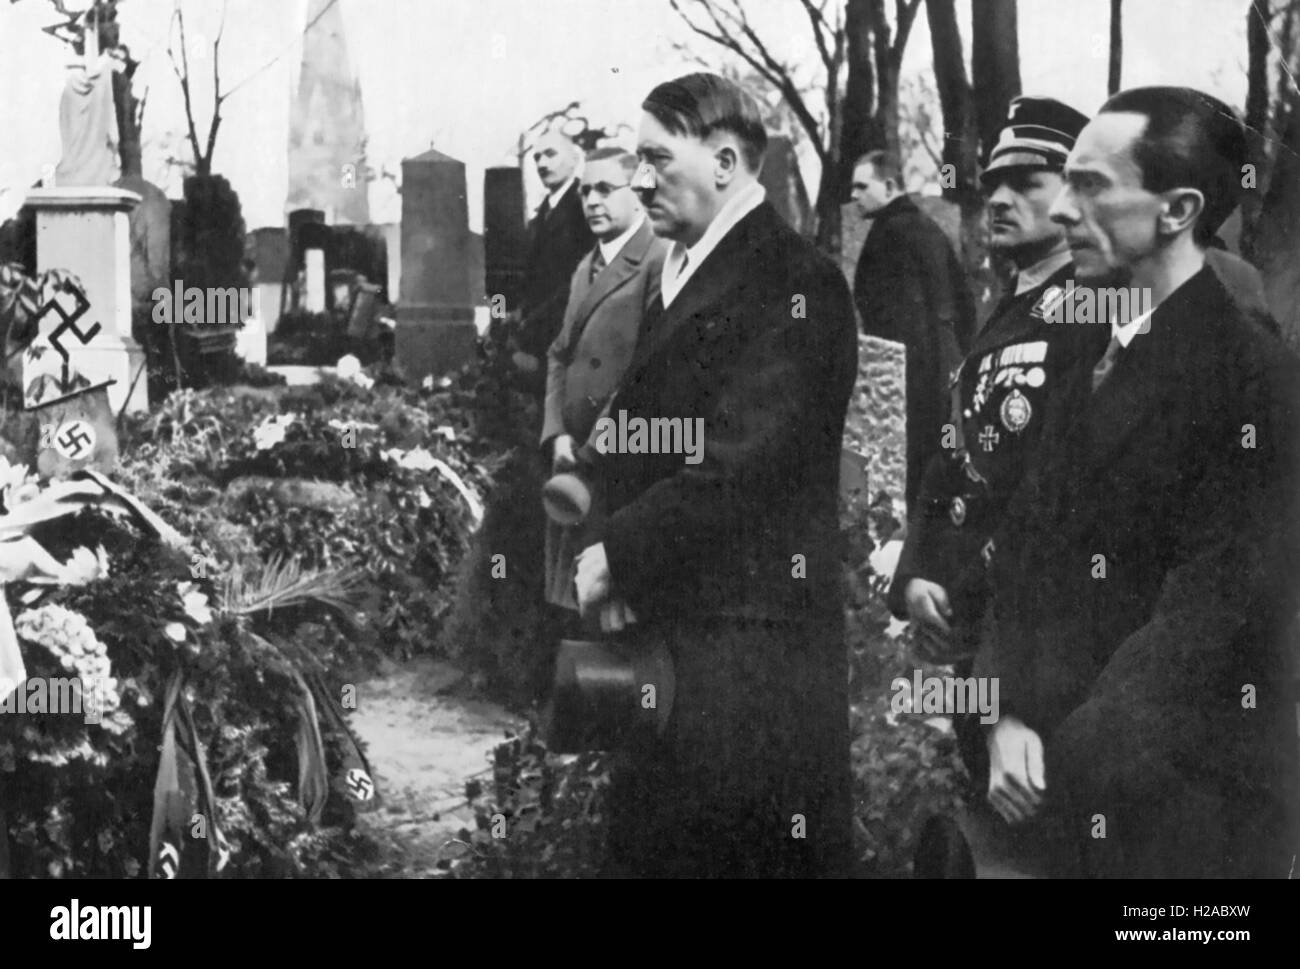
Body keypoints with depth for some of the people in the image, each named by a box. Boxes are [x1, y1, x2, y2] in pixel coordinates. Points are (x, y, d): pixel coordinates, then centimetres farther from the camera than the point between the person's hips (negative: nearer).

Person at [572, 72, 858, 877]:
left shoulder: (794, 284, -11)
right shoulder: (680, 279, 19)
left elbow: (742, 465, -19)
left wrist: (618, 554, -14)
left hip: (746, 640, -9)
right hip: (660, 631, 9)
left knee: (758, 849, -3)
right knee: (651, 844, 12)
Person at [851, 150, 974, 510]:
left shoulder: (891, 230, -10)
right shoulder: (928, 227, 17)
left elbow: (890, 308, -17)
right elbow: (963, 299, 20)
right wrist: (959, 353, 21)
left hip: (911, 363, -9)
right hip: (945, 360, 9)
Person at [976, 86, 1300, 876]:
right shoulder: (1083, 363, 9)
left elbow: (1217, 610, -17)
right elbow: (1026, 546, 7)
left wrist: (1068, 758, -16)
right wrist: (1008, 715, -7)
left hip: (1186, 800, -6)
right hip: (1059, 792, 6)